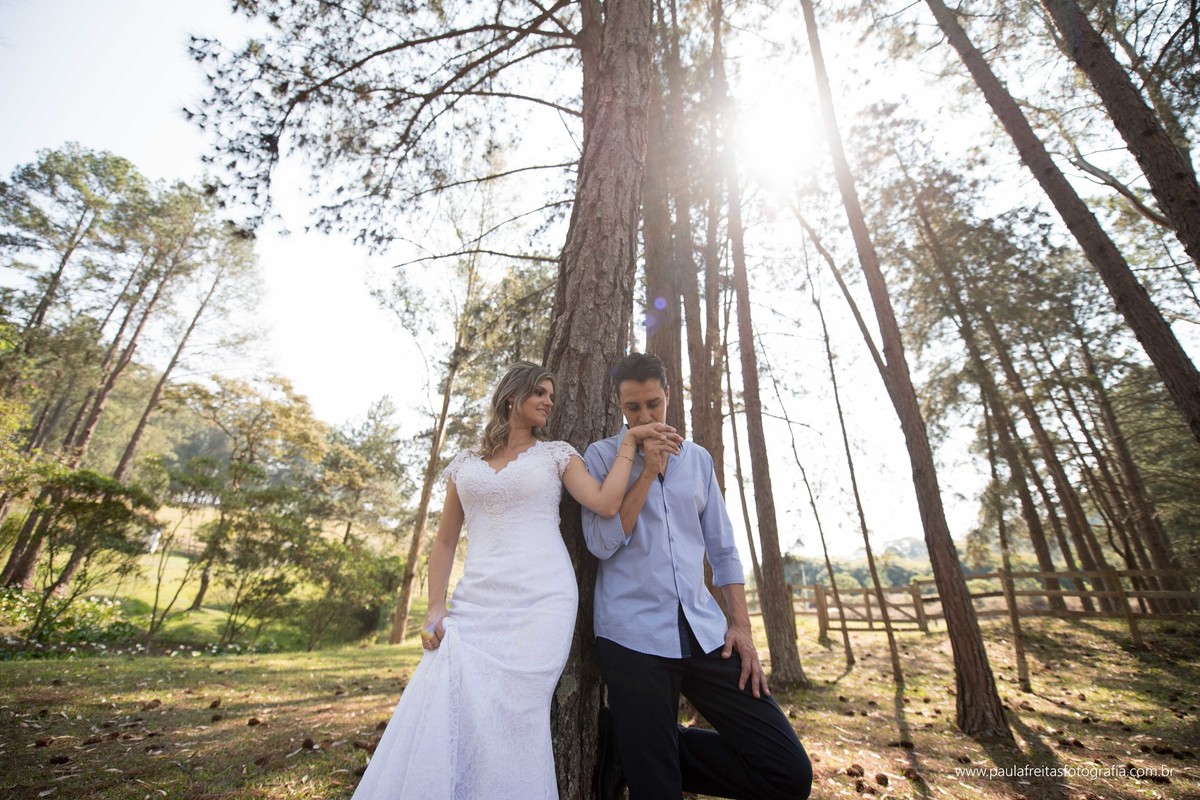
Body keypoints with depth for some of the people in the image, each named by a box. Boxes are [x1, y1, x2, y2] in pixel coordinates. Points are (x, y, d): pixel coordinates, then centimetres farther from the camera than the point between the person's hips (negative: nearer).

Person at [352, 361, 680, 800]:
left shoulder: (556, 453, 8)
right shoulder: (465, 463, 14)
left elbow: (606, 504, -7)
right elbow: (444, 541, 14)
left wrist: (630, 439, -6)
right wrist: (435, 609, 3)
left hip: (541, 602, -2)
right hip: (476, 603, 2)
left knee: (506, 722, -8)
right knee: (438, 717, -8)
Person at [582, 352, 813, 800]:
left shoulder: (697, 459, 11)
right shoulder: (602, 456, 0)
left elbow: (722, 549, 12)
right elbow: (602, 543, -10)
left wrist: (741, 626, 4)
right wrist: (647, 471, -13)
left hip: (705, 635, 4)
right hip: (634, 638, -3)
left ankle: (648, 753, 17)